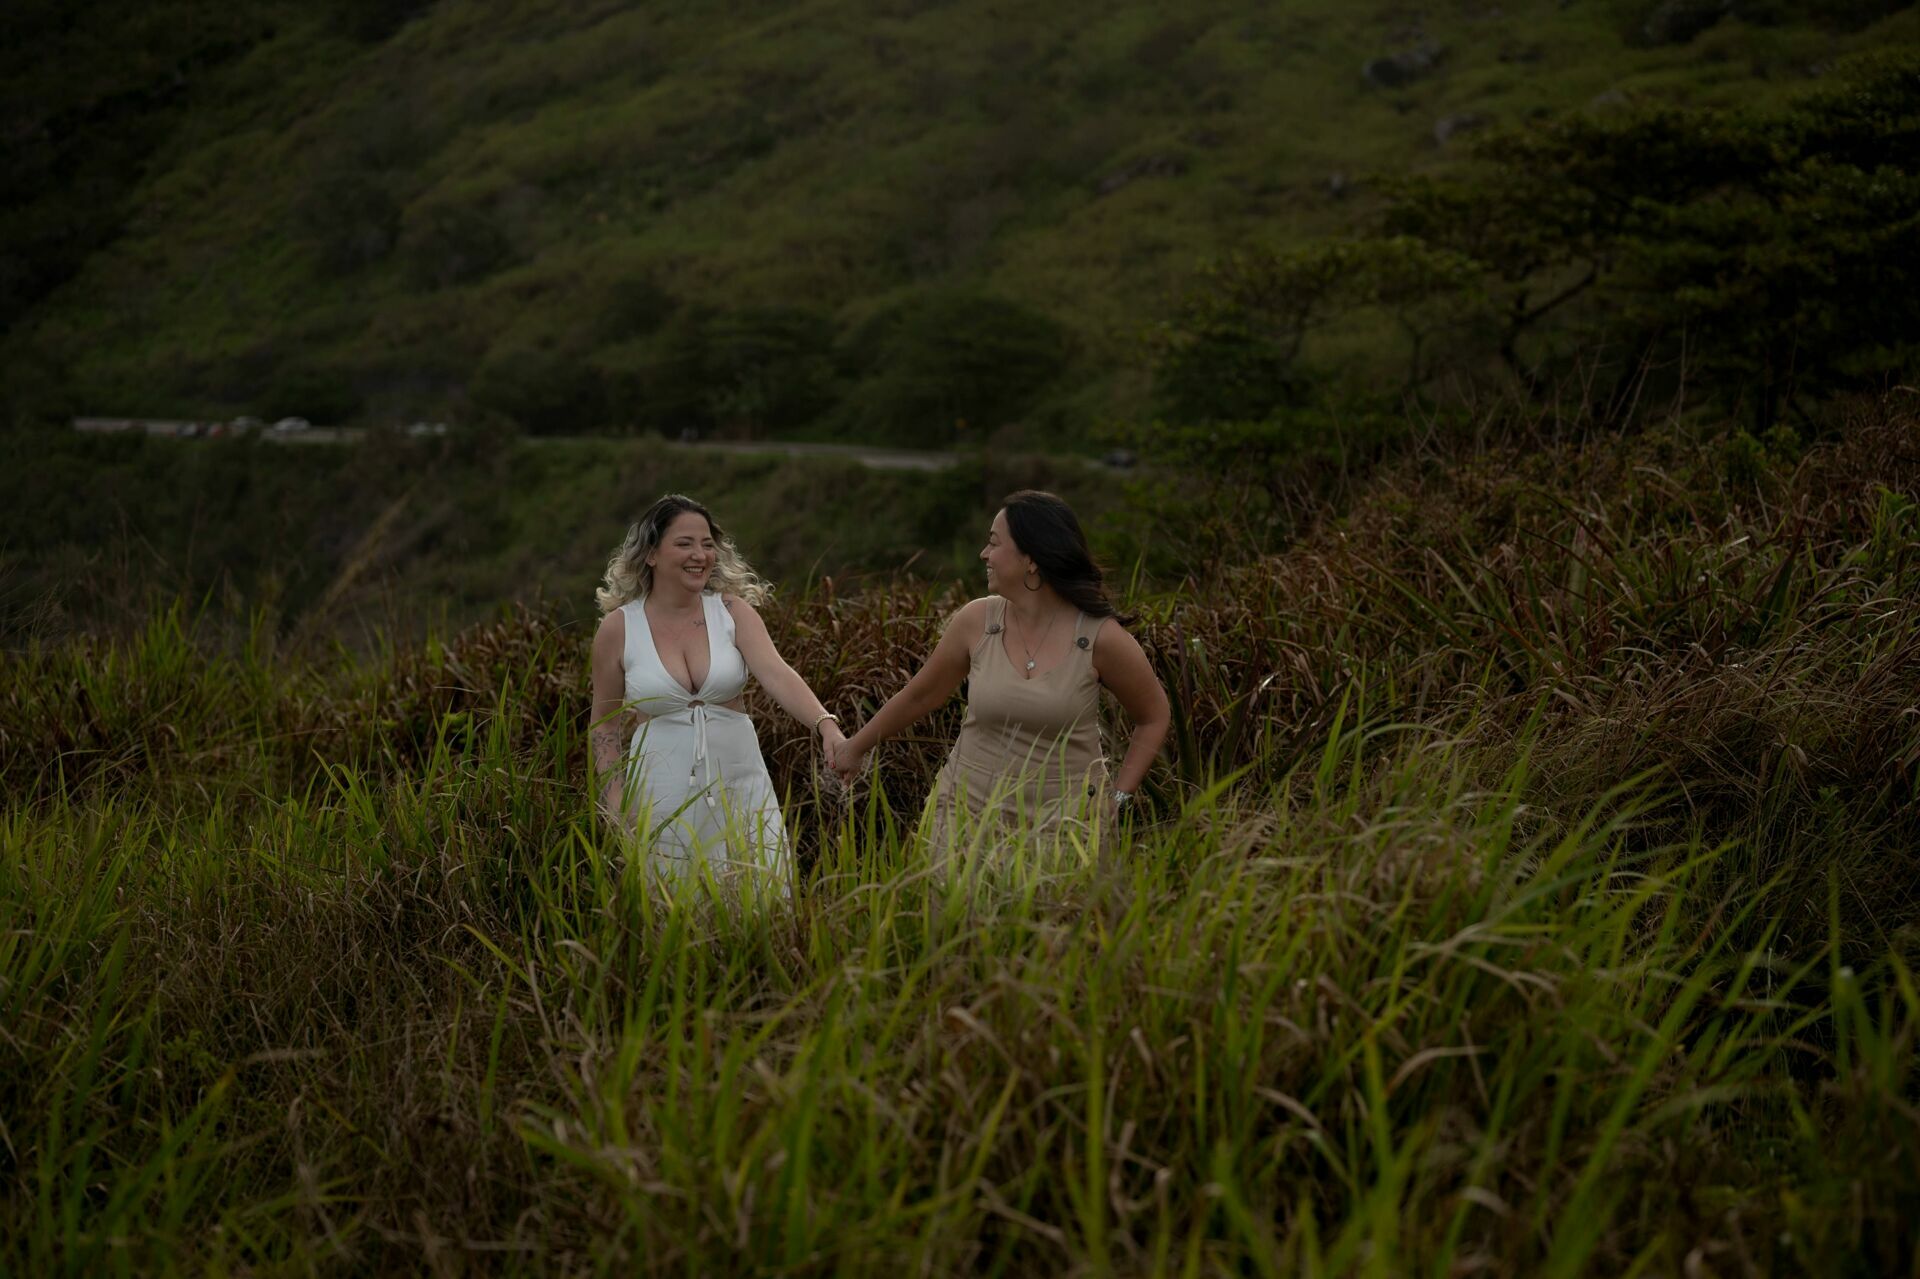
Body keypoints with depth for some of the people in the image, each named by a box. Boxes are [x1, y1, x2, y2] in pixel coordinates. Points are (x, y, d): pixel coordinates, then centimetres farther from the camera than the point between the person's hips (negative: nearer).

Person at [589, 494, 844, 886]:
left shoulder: (732, 611, -3)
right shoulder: (617, 628, -4)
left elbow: (777, 674, -19)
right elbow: (605, 726, 6)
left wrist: (828, 728, -35)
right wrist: (615, 807, 0)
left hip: (739, 789, 1)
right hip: (662, 797, -1)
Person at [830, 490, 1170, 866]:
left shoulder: (1101, 638, -11)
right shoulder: (976, 620, -3)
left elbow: (1153, 717, 5)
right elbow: (921, 695, 13)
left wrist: (1117, 798, -1)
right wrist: (855, 747, 24)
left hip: (1063, 820, -2)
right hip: (970, 807, 2)